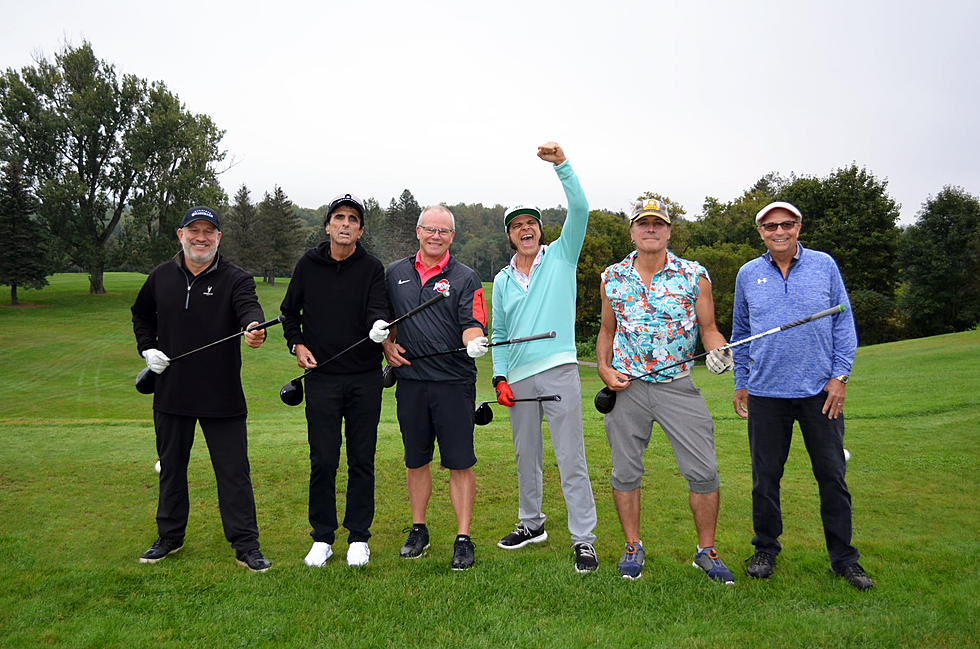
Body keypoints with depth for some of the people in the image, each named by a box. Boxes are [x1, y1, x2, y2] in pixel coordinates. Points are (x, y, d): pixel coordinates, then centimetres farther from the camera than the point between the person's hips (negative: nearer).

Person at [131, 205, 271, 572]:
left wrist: (254, 327, -50)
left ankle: (246, 545, 11)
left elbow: (249, 307, -27)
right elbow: (141, 315, 22)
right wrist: (147, 349, 6)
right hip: (171, 391, 4)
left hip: (222, 397, -4)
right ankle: (170, 536, 35)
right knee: (171, 467, 17)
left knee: (233, 471, 0)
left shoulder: (235, 279, -7)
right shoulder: (161, 277, 5)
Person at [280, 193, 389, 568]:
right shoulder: (308, 265, 6)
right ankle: (322, 538, 20)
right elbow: (290, 311, 17)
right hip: (321, 377, 1)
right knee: (322, 460, 4)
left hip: (365, 378, -1)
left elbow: (377, 311, -13)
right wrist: (296, 344, 2)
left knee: (362, 460, 6)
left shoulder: (372, 268, 0)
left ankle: (358, 537, 19)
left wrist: (379, 326, -35)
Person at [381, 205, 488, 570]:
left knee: (459, 464, -1)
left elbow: (473, 325, -7)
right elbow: (383, 318, 23)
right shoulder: (395, 273, 12)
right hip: (410, 380, 4)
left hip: (454, 383, -3)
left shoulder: (465, 278, 1)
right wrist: (387, 345, 7)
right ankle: (418, 530, 28)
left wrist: (474, 341, -29)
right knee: (416, 460, 13)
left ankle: (463, 539, 9)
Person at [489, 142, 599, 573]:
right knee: (525, 457, 14)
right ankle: (531, 524, 31)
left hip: (558, 371, -4)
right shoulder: (502, 281, 15)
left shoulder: (561, 256, 5)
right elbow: (498, 334, 16)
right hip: (518, 378, 4)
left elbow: (580, 209, -8)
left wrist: (561, 164, -18)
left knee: (570, 459, -5)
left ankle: (583, 538, 3)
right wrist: (500, 378, 5)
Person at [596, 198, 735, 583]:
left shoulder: (694, 276, 0)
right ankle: (632, 547, 25)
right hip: (625, 387, 1)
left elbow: (708, 327, 5)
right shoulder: (612, 278, 6)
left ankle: (706, 551, 18)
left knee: (703, 472, -1)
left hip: (677, 385, -1)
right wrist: (604, 368, 1)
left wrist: (718, 351, -16)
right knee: (625, 471, 7)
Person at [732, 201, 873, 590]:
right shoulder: (748, 274, 7)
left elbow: (843, 323, 6)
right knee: (765, 477, 8)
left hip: (819, 391, -1)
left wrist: (840, 376, -2)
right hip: (765, 394, 1)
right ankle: (765, 550, 24)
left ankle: (843, 558, 19)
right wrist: (741, 383, 13)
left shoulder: (823, 265, 4)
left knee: (832, 476, 5)